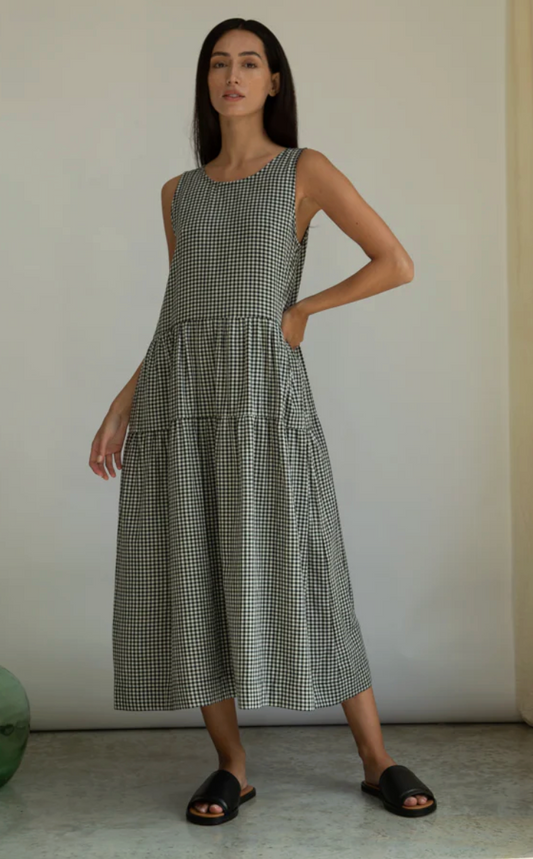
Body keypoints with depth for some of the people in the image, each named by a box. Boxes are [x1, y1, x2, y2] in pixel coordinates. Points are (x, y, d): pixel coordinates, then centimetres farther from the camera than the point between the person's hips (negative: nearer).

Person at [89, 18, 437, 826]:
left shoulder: (306, 170, 6)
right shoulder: (179, 193, 18)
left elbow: (397, 264, 1)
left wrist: (301, 310, 2)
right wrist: (122, 405, 10)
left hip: (264, 389, -4)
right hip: (177, 393, 4)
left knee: (293, 570, -5)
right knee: (189, 576, 0)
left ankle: (377, 760, 9)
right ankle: (231, 764, 13)